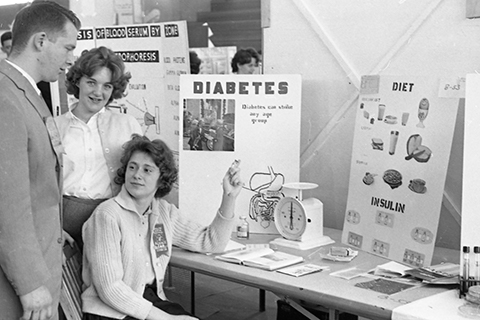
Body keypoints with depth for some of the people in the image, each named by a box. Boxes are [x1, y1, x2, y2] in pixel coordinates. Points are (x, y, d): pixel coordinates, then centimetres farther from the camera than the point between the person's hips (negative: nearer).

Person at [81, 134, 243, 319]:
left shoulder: (164, 211, 7)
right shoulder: (107, 216, -14)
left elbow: (212, 242, 10)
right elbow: (110, 288, -18)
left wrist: (229, 197, -2)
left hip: (153, 300, 6)